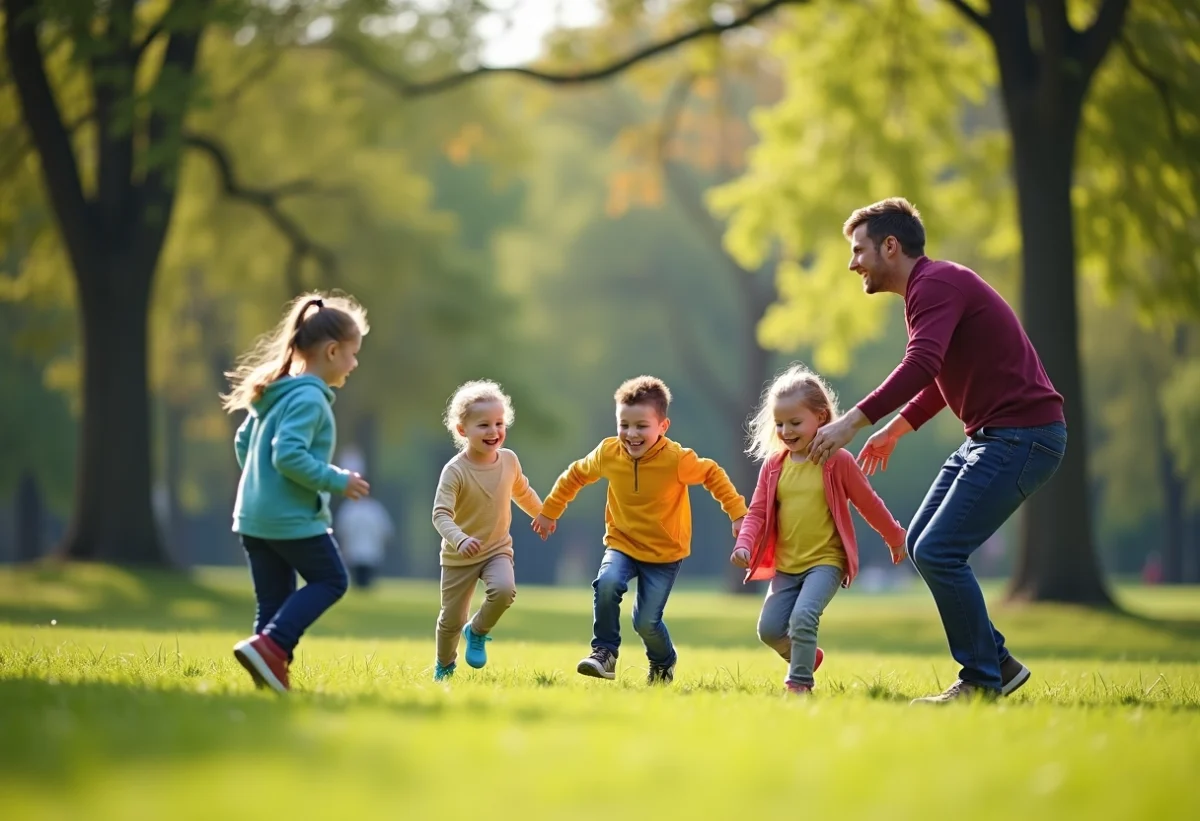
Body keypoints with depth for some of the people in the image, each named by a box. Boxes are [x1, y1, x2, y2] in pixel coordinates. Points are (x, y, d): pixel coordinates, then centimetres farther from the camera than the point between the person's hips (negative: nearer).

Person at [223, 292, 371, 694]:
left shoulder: (277, 393, 13)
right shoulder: (309, 399, -16)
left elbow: (243, 441, 22)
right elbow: (288, 455, -27)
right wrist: (335, 480, -18)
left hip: (253, 516, 9)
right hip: (294, 519, -9)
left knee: (274, 601, 11)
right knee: (330, 580, 5)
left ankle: (269, 674, 7)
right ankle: (270, 646, -10)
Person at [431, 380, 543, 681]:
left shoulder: (509, 460, -7)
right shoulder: (455, 471, -23)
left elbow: (522, 492, 15)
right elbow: (441, 515, -30)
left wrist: (543, 515, 29)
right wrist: (460, 540, -47)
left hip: (497, 549, 3)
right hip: (459, 556, -3)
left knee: (504, 590, -28)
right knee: (452, 618, 5)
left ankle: (478, 633, 1)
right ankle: (445, 666, 35)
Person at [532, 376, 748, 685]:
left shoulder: (677, 459, -20)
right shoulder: (608, 453, -10)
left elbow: (713, 475, -4)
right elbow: (576, 475, 8)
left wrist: (738, 514, -6)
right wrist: (549, 511, 17)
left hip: (665, 553, -2)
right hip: (622, 544, 2)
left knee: (647, 622, -7)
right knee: (606, 584, -29)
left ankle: (663, 664, 27)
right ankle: (604, 653, -12)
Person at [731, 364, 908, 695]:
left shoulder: (837, 461, -7)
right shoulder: (773, 465, 3)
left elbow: (868, 503, 3)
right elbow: (757, 512, 5)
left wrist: (895, 538, 13)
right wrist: (744, 544, -13)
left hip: (826, 561, -5)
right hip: (786, 565, 5)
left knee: (803, 616, -25)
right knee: (769, 629, 0)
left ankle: (800, 682, -13)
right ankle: (806, 657, 28)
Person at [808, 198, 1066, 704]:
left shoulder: (937, 283, -15)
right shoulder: (931, 288, 17)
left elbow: (920, 366, -32)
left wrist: (853, 421, -36)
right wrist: (895, 429, 31)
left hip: (1022, 437, -11)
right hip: (989, 436, 11)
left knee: (938, 552, -13)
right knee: (921, 544, 11)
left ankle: (982, 680, -2)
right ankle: (997, 662, 16)